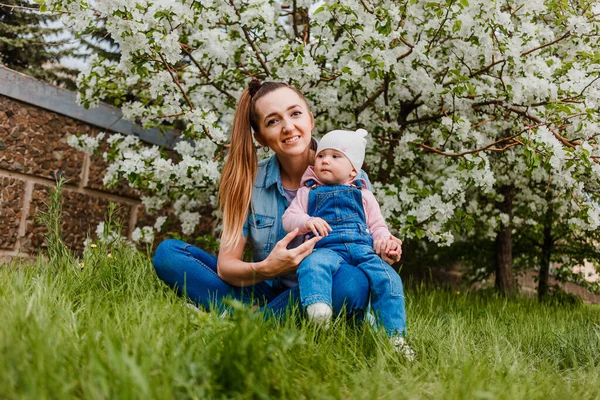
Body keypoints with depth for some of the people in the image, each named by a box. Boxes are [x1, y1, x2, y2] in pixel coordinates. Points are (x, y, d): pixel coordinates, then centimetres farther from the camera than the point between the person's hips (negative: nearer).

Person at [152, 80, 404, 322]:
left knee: (351, 281, -37)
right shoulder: (249, 181, -3)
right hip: (266, 294, 2)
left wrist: (383, 252, -24)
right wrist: (265, 269, -28)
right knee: (168, 252, -10)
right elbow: (226, 264, -7)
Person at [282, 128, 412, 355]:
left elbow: (377, 225, 22)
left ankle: (396, 336, -15)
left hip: (362, 248, 2)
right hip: (326, 248, -2)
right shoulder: (308, 192, 23)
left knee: (388, 279, -21)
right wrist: (307, 222, -11)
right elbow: (288, 218, 13)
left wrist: (385, 240, -2)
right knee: (312, 266, -36)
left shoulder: (363, 195, 26)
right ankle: (318, 316, -55)